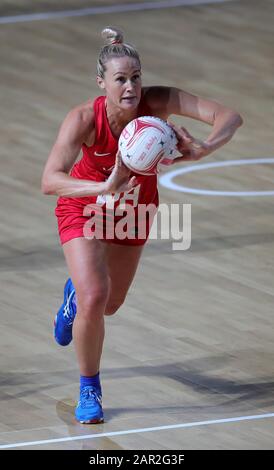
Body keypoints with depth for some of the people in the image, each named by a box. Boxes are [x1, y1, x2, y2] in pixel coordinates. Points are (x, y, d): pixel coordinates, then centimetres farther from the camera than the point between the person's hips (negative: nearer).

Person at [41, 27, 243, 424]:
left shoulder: (159, 102, -30)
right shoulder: (84, 119, -35)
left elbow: (229, 117, -36)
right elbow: (49, 182, -44)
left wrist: (204, 149, -56)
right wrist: (104, 188, -60)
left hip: (134, 208, 3)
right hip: (85, 207, -3)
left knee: (111, 303, 18)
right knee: (94, 299, -20)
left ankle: (76, 291, 57)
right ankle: (89, 389, 5)